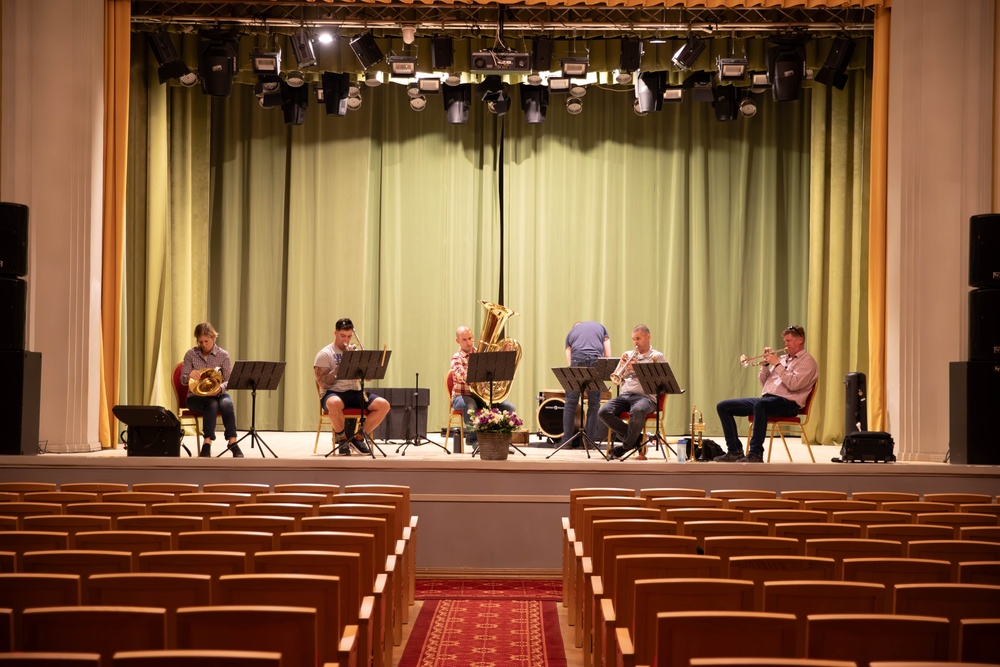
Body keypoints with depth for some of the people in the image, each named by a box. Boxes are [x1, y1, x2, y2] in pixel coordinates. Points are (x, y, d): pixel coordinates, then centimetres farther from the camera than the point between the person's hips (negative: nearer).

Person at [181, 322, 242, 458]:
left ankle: (232, 442, -35)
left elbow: (229, 380, -4)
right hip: (196, 396, -1)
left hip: (217, 394, 1)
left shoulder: (223, 355, -2)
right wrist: (189, 376, -26)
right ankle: (206, 444, -40)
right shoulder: (191, 354, -2)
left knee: (227, 403, -34)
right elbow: (183, 380, 0)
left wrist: (220, 388, -28)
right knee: (212, 404, -36)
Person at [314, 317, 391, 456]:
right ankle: (342, 439, -14)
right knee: (334, 403, -42)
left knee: (384, 405, -19)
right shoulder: (325, 354, 1)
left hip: (356, 392, 5)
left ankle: (358, 438, -3)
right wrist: (342, 366, -15)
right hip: (335, 393, -5)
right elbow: (322, 382, -11)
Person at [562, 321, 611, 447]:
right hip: (596, 362, 0)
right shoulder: (600, 327, 28)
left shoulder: (571, 333, 29)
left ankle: (567, 440, 7)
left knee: (571, 402, 6)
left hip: (577, 361, 0)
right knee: (594, 404, 7)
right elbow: (607, 355, 18)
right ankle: (590, 441, 8)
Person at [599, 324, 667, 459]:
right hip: (625, 395, 5)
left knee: (638, 411, -41)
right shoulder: (628, 355, 24)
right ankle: (636, 439, -13)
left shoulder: (657, 357, 10)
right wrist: (623, 366, 0)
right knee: (604, 412, -26)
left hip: (646, 396, -5)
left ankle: (627, 445, -17)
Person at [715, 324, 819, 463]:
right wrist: (765, 364, 7)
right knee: (723, 406, -1)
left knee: (760, 404, -43)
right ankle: (735, 451, -4)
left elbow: (793, 384, -17)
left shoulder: (807, 361, 1)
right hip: (765, 400, 9)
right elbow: (763, 382, 22)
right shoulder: (783, 358, 24)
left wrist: (777, 364, -11)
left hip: (788, 403, -9)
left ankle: (756, 454, -40)